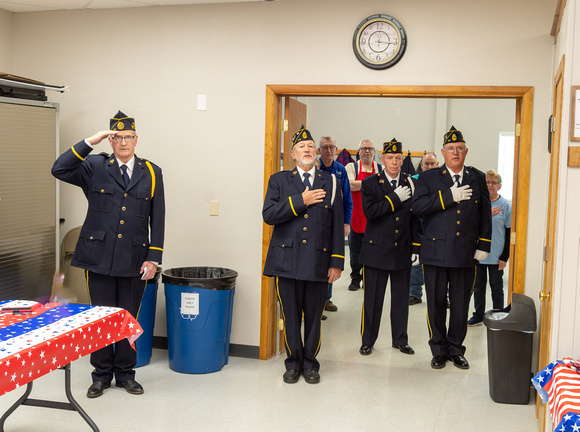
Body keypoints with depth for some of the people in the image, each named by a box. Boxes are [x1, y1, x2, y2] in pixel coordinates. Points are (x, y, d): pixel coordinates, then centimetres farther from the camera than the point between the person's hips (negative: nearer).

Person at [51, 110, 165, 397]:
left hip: (134, 260, 1)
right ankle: (102, 374, 22)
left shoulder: (151, 173, 7)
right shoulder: (94, 167, 4)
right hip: (99, 257, -1)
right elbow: (59, 170, -12)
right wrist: (89, 143, -17)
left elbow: (157, 220, 5)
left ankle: (125, 373, 25)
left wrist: (153, 258, -2)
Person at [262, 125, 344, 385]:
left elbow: (337, 225, 7)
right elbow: (268, 215, -6)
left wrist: (337, 262, 1)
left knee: (314, 317, 7)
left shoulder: (330, 182, 10)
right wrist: (300, 201, -11)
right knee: (291, 317, 6)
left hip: (318, 262, 1)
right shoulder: (278, 181, 9)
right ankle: (293, 363, 23)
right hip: (288, 261, 0)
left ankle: (310, 364, 23)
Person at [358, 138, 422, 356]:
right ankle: (368, 340, 17)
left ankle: (400, 339, 24)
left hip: (403, 251, 2)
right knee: (372, 298, 4)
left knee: (401, 297, 10)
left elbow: (416, 218, 9)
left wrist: (416, 247, 5)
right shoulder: (370, 184, 0)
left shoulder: (411, 183, 6)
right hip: (376, 250, -2)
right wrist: (395, 198, -16)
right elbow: (370, 211, -16)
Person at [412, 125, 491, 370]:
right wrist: (449, 196, -16)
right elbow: (417, 206, -12)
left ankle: (455, 350, 23)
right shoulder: (429, 178, 4)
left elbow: (485, 214, 11)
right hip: (436, 253, -1)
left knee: (461, 305, 8)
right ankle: (439, 351, 20)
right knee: (437, 304, 6)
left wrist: (483, 246, 4)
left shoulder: (478, 178, 11)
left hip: (466, 254, 2)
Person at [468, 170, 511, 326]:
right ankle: (478, 316, 26)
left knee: (497, 288, 9)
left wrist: (504, 257, -6)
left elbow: (509, 233, -3)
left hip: (496, 256, -2)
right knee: (478, 286, 13)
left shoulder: (506, 205, -4)